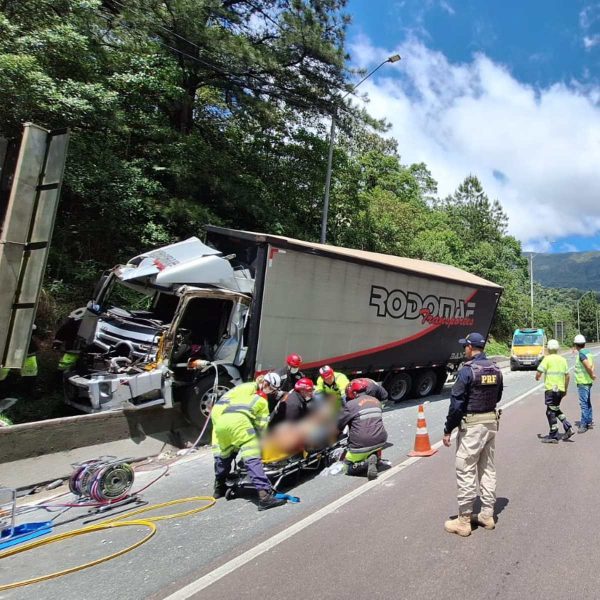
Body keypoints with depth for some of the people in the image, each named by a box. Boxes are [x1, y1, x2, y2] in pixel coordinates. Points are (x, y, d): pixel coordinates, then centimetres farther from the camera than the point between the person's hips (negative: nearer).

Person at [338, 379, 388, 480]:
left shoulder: (350, 405, -7)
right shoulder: (376, 401, 10)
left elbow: (340, 425, 1)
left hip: (361, 445, -6)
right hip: (380, 441, 6)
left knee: (347, 467, 12)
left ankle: (367, 462, -12)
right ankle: (374, 457, 7)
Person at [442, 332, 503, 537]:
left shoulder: (467, 370, -18)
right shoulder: (495, 369, 5)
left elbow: (456, 403, -18)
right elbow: (497, 397, 15)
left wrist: (448, 430, -11)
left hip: (471, 425, -8)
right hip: (491, 422, 8)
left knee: (466, 472, 0)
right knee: (488, 469, 17)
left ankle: (463, 521, 8)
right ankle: (487, 515, 27)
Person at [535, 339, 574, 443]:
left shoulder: (547, 358, -10)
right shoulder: (563, 359, 9)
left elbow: (539, 372, -14)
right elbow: (567, 376, 13)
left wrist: (537, 378, 9)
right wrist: (565, 389, 21)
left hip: (550, 389, -7)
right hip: (561, 389, 7)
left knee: (551, 412, 1)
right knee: (556, 410, 24)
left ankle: (553, 436, 6)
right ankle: (568, 428, 15)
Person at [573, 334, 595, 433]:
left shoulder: (581, 354, -18)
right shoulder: (588, 352, 10)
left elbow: (588, 366, -28)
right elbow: (591, 366, 12)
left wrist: (592, 375, -14)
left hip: (583, 382, -10)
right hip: (588, 381, 10)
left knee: (584, 404, -7)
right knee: (587, 402, 19)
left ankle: (583, 424, -5)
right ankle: (589, 421, 30)